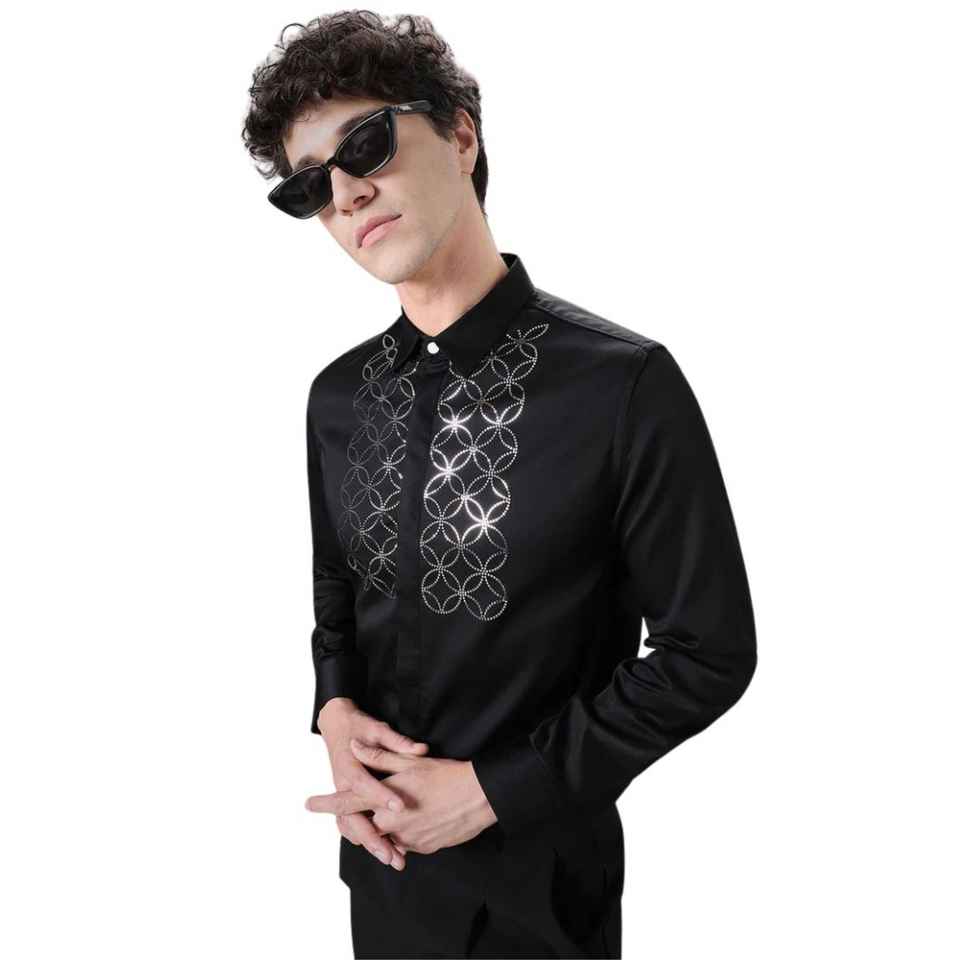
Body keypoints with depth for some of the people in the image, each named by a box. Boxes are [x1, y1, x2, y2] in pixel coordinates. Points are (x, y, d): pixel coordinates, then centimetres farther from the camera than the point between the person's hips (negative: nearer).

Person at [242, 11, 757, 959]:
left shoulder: (626, 383, -20)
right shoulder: (338, 395, -2)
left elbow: (709, 650, -15)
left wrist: (494, 790, -17)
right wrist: (334, 710, -9)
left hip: (536, 879, -4)